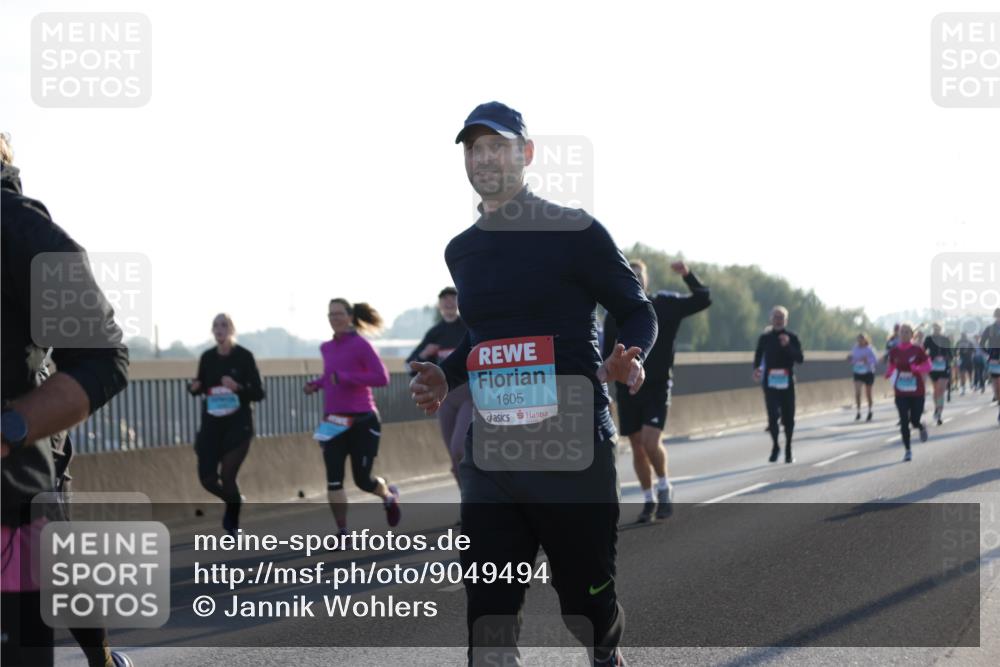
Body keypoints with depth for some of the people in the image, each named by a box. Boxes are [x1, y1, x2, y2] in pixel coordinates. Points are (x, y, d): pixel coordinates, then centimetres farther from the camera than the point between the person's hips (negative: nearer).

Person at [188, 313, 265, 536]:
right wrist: (195, 387, -9)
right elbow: (201, 387, 14)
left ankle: (233, 526, 6)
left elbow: (259, 393, -7)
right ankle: (234, 502, 33)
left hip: (238, 425, -4)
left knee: (227, 476, -12)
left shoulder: (244, 356, -7)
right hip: (212, 424, 4)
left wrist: (238, 387, -25)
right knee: (207, 478, 1)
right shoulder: (207, 357, 4)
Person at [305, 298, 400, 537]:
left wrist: (346, 377, -23)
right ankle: (343, 533, 1)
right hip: (334, 423, 5)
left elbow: (382, 378, -18)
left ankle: (389, 495, 37)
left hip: (362, 421, -5)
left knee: (362, 480, 2)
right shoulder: (326, 348, 10)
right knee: (334, 480, -7)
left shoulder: (360, 345, -10)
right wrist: (316, 384, 8)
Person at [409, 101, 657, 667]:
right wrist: (447, 378, 13)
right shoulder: (463, 252, 15)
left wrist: (629, 357, -17)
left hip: (575, 450, -4)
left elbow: (637, 310, 3)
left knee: (588, 604, 6)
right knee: (489, 618, -4)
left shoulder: (574, 233, -3)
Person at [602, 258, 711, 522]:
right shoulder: (614, 314, 2)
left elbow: (704, 300, -3)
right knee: (637, 447, 6)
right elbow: (608, 355, 9)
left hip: (657, 387, -2)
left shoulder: (665, 305, -2)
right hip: (627, 388, 3)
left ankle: (664, 487, 8)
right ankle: (648, 499, 21)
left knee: (651, 442, -17)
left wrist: (688, 275, -17)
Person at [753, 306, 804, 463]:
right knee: (773, 415, -12)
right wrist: (756, 369, -5)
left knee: (788, 417, 4)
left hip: (787, 382, 0)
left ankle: (788, 450, 19)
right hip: (770, 382, 0)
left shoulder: (792, 338, 3)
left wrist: (788, 346, -19)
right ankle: (775, 446, 7)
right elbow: (758, 356, 14)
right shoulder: (765, 338, 6)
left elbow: (800, 359, -5)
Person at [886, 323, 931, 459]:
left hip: (917, 392, -2)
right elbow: (891, 366, 10)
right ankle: (908, 451, 7)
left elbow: (928, 366, -2)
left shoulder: (917, 350, -7)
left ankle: (922, 427, 39)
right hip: (901, 393, 2)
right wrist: (888, 373, -13)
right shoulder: (895, 352, 0)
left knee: (914, 421, 0)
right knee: (904, 422, -4)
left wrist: (917, 368, -22)